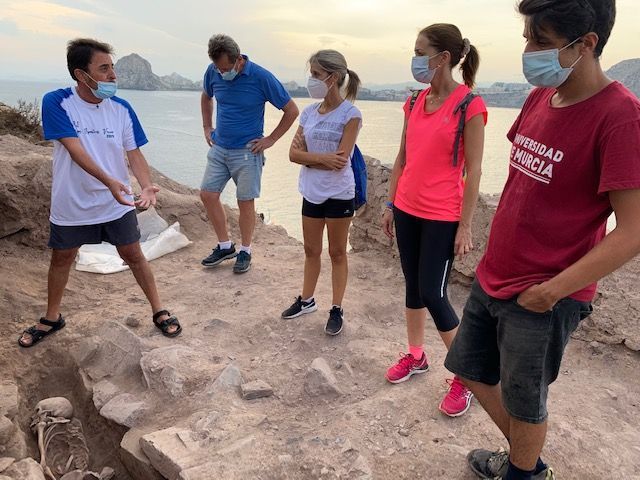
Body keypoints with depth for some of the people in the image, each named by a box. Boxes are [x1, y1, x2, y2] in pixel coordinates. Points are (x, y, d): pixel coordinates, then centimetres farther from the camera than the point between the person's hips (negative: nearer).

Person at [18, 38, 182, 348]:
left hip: (117, 204, 1)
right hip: (71, 205, 0)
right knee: (61, 259, 16)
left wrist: (146, 185, -25)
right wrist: (109, 180, -37)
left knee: (133, 255, 8)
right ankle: (51, 318, 37)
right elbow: (75, 149, -23)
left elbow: (134, 154, -6)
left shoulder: (121, 109, -7)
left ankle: (159, 311, 23)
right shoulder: (56, 103, -14)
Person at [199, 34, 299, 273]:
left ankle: (245, 252, 18)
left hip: (246, 152, -5)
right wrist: (207, 127, 13)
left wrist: (270, 139, -8)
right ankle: (225, 246, 20)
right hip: (218, 148, 5)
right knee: (208, 194, 3)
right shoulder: (213, 72, -1)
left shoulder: (261, 77, -15)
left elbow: (291, 111, -8)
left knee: (245, 202, 0)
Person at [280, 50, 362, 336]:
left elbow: (340, 161, -19)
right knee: (311, 250, 16)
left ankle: (337, 310, 21)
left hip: (339, 194, -5)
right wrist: (322, 158, -17)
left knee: (337, 253, 8)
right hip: (311, 192, 5)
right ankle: (306, 300, 34)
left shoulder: (350, 114, -11)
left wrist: (308, 155, -10)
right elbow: (294, 154, -3)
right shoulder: (309, 112, 4)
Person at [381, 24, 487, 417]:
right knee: (413, 287, 15)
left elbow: (473, 171, -12)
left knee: (433, 295, -2)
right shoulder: (415, 102, 8)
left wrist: (465, 226, -13)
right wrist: (391, 203, 14)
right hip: (407, 211, 6)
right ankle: (416, 357, 33)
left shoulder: (469, 106, -12)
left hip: (441, 218, -6)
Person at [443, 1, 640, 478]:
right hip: (493, 277, 8)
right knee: (471, 368, 22)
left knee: (524, 402, 12)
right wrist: (498, 252, 14)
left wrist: (552, 290, -19)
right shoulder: (540, 97, 3)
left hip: (542, 299, -8)